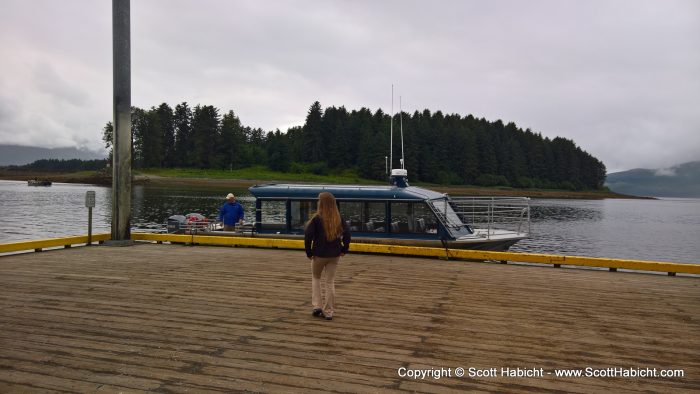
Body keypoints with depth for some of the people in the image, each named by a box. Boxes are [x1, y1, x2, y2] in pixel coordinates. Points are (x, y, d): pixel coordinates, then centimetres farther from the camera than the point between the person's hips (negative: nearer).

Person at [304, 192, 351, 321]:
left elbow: (308, 235, -17)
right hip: (334, 255, 3)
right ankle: (328, 312, 13)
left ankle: (317, 306, 11)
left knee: (316, 278, 21)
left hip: (319, 254, -2)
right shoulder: (338, 219, -3)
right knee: (330, 282, 10)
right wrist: (344, 250, 2)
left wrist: (309, 252, -6)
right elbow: (347, 234, -6)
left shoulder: (317, 219, -13)